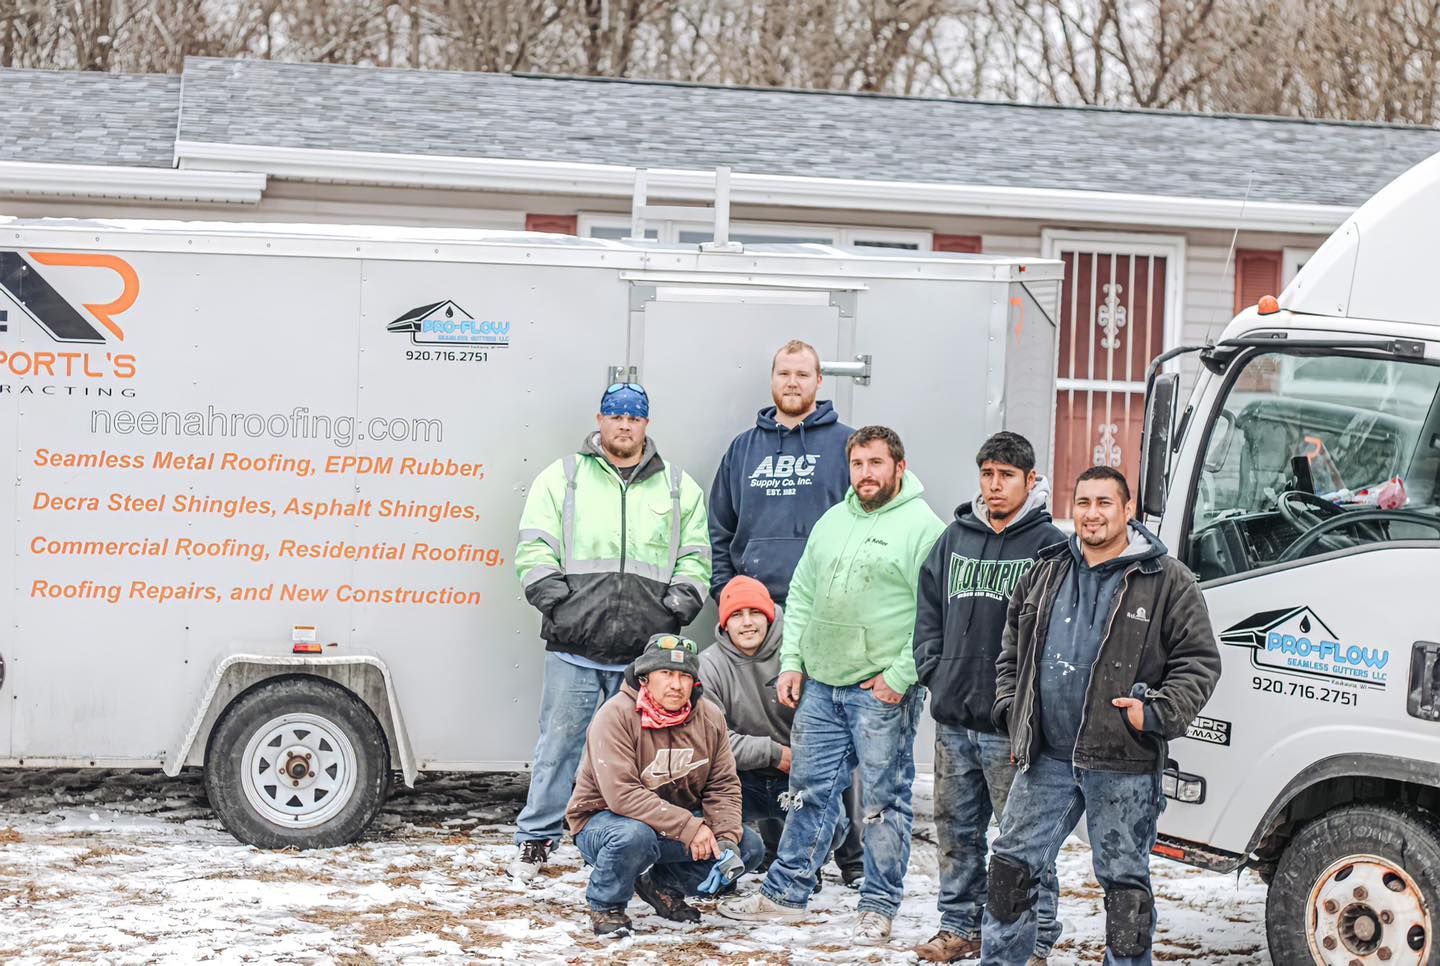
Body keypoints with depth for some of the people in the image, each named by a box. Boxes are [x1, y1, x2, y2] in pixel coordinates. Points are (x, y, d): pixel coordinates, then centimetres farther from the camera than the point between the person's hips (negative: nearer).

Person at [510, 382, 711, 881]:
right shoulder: (562, 478, 7)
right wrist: (557, 605, -9)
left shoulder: (679, 488, 14)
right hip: (575, 648, -2)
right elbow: (534, 551, 2)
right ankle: (536, 839, 10)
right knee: (560, 742, 1)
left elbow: (695, 559, 14)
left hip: (646, 652, 2)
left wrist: (676, 611, -1)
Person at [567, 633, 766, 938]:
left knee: (749, 848, -9)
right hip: (605, 818, -6)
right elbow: (622, 794, -31)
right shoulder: (617, 716, -22)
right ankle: (606, 905, -8)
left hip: (682, 819, 6)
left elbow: (723, 786, 0)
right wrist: (689, 827, -33)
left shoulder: (709, 717, -3)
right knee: (635, 837, -40)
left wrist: (726, 840, -19)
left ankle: (663, 885, 11)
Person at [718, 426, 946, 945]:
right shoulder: (832, 522, 13)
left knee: (883, 801, 2)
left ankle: (879, 907, 12)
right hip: (819, 686, 6)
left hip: (883, 691, -6)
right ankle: (785, 893, 21)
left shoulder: (922, 528, -9)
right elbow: (802, 596, 19)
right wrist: (792, 661, 9)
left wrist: (901, 676, -16)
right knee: (810, 791, 12)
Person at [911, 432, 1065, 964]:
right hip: (953, 719, 6)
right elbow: (928, 609, 19)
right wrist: (933, 670, 7)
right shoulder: (955, 538, 12)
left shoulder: (1051, 546, -6)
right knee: (956, 828, 14)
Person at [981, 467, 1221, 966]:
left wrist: (1157, 713, -14)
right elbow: (1013, 649, 22)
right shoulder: (1045, 575, 11)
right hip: (1046, 759, 5)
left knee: (1125, 882, 4)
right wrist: (1010, 709, 10)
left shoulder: (1166, 581, -4)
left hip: (1122, 765, -4)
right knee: (1011, 865, 8)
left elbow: (1199, 661, -4)